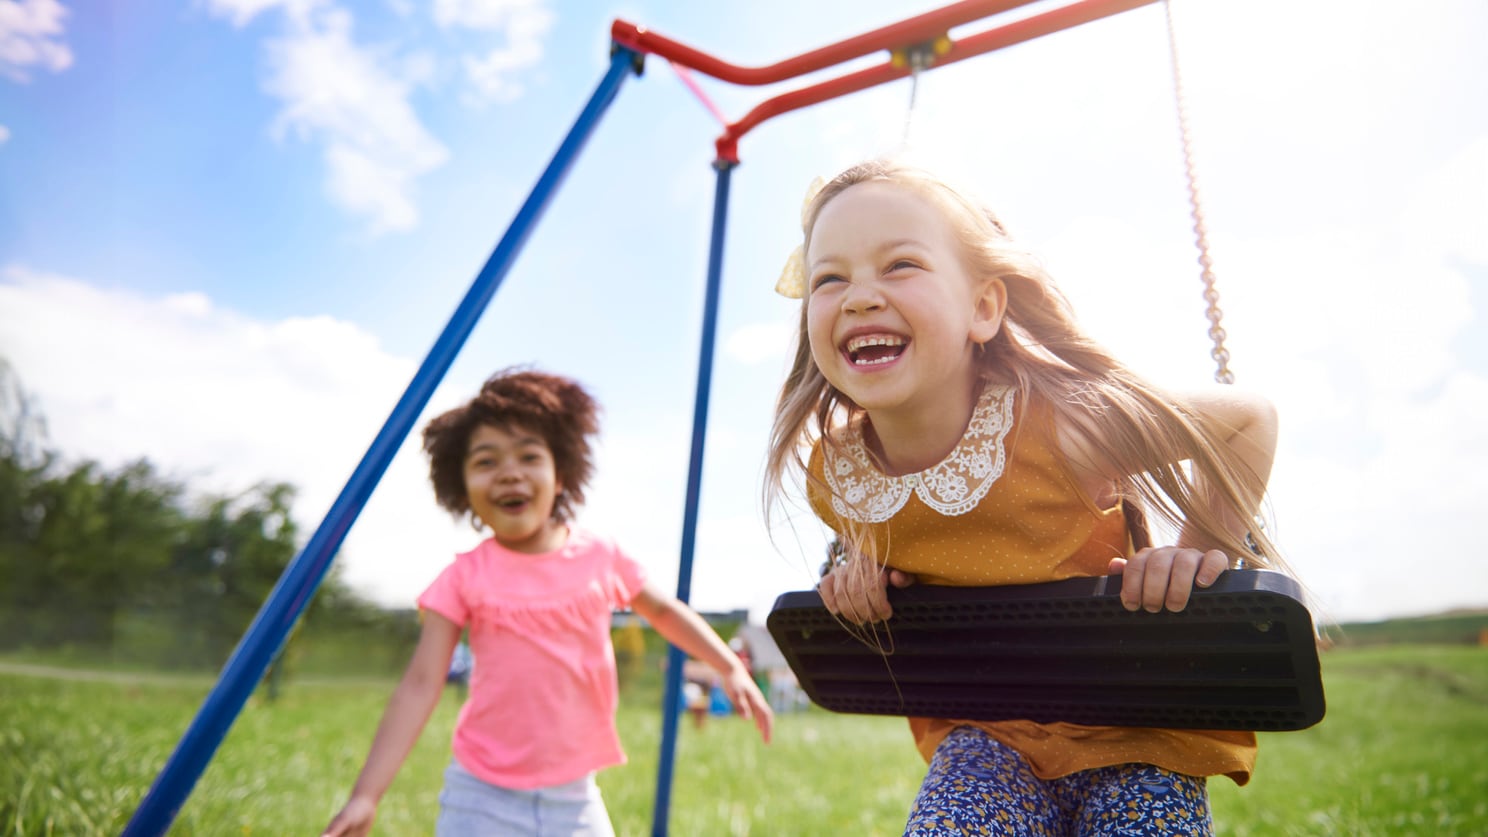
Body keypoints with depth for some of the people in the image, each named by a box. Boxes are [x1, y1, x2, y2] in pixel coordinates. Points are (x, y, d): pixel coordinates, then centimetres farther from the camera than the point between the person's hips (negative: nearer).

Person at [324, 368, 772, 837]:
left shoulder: (601, 559, -4)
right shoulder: (464, 578, -9)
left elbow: (664, 611, 12)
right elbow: (419, 686, -11)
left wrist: (730, 668, 7)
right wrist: (366, 796, -17)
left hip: (574, 796, 2)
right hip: (483, 797, -1)